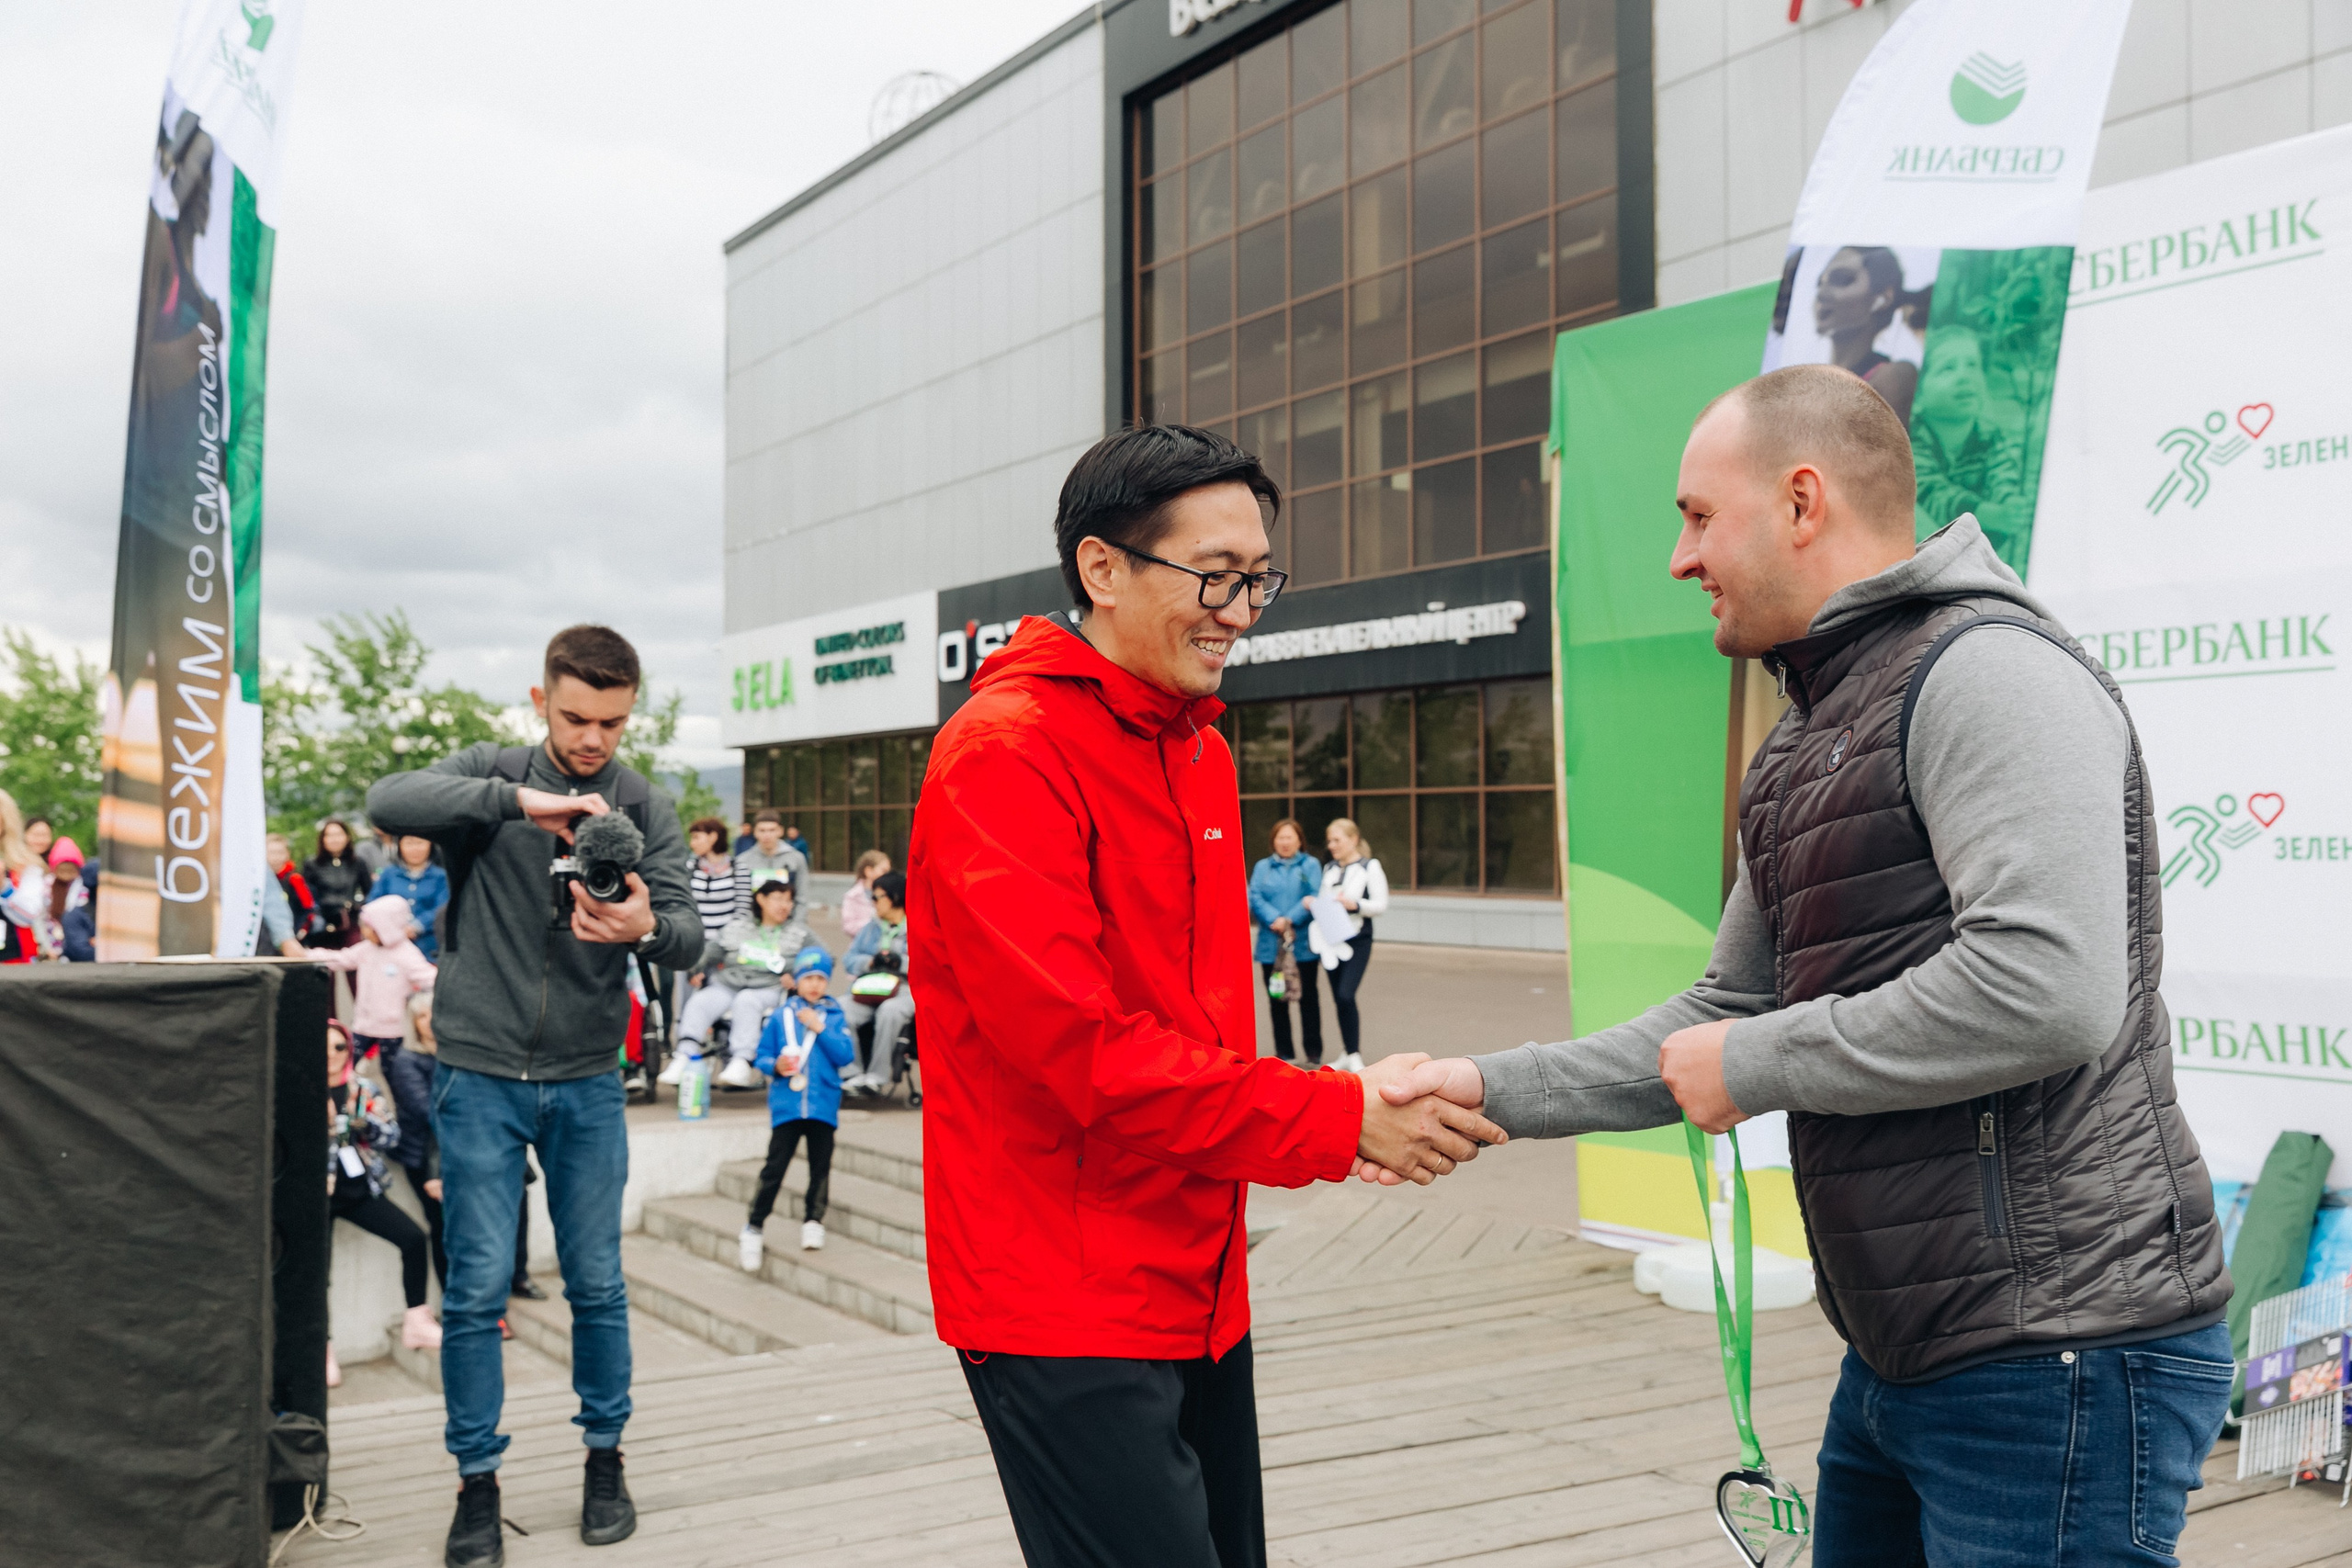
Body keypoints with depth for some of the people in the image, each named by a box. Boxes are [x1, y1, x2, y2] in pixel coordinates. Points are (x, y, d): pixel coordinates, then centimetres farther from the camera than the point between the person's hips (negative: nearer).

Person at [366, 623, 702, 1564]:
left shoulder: (646, 810, 2)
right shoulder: (489, 776, -2)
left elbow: (689, 940, -8)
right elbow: (387, 802, -22)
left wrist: (645, 929, -32)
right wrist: (519, 801, -33)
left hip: (587, 1082, 2)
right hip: (480, 1073, -1)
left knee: (597, 1282, 8)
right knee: (478, 1288, 1)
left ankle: (606, 1459, 25)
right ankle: (477, 1480, 16)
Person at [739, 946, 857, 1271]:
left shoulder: (834, 1017, 5)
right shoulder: (780, 1016, 5)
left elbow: (846, 1055, -6)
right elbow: (763, 1055, 9)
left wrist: (820, 1028, -13)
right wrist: (775, 1065, -13)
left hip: (823, 1105, 1)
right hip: (786, 1105, -1)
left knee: (820, 1167, 6)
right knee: (775, 1168, -3)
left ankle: (813, 1221, 22)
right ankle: (754, 1227, 6)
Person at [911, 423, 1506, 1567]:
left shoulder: (1201, 751, 13)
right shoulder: (1004, 754, -16)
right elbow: (1078, 1044, -23)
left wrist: (1348, 1109, 1)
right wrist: (1339, 1119, -19)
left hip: (1198, 1288, 9)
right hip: (1068, 1307, -9)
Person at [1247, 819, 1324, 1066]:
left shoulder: (1310, 866, 7)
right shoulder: (1263, 867, 12)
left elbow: (1315, 898, -6)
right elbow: (1255, 898, -1)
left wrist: (1291, 919, -18)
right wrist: (1274, 920, -18)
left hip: (1303, 943, -2)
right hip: (1271, 944, 2)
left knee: (1307, 997, 2)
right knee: (1276, 998, 6)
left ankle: (1314, 1052, 8)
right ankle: (1283, 1052, 14)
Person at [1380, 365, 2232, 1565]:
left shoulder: (1988, 673, -14)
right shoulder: (1804, 745, 17)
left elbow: (2048, 989, -28)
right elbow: (1725, 1014, 20)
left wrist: (1755, 1067, -16)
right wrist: (1491, 1092, 11)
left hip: (2055, 1365, -9)